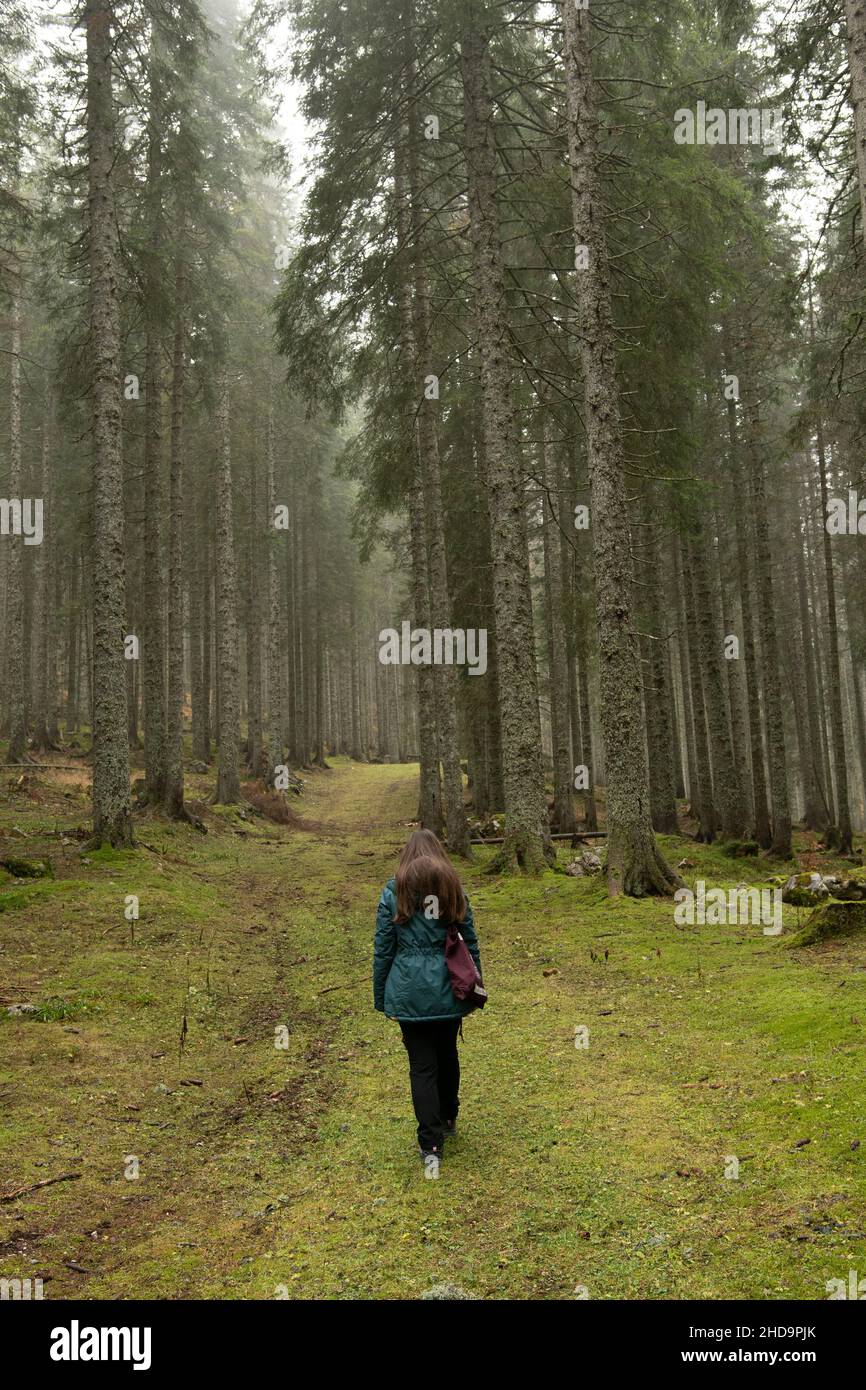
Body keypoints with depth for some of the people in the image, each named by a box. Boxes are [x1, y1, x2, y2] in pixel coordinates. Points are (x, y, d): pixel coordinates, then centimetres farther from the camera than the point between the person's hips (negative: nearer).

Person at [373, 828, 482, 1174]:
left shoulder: (394, 891, -2)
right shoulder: (454, 888, 4)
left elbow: (383, 948, -1)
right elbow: (471, 941, 6)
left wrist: (380, 997, 7)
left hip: (409, 991, -2)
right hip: (448, 989, 3)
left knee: (422, 1066, 3)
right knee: (447, 1055, 21)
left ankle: (431, 1147, -1)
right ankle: (449, 1119, 39)